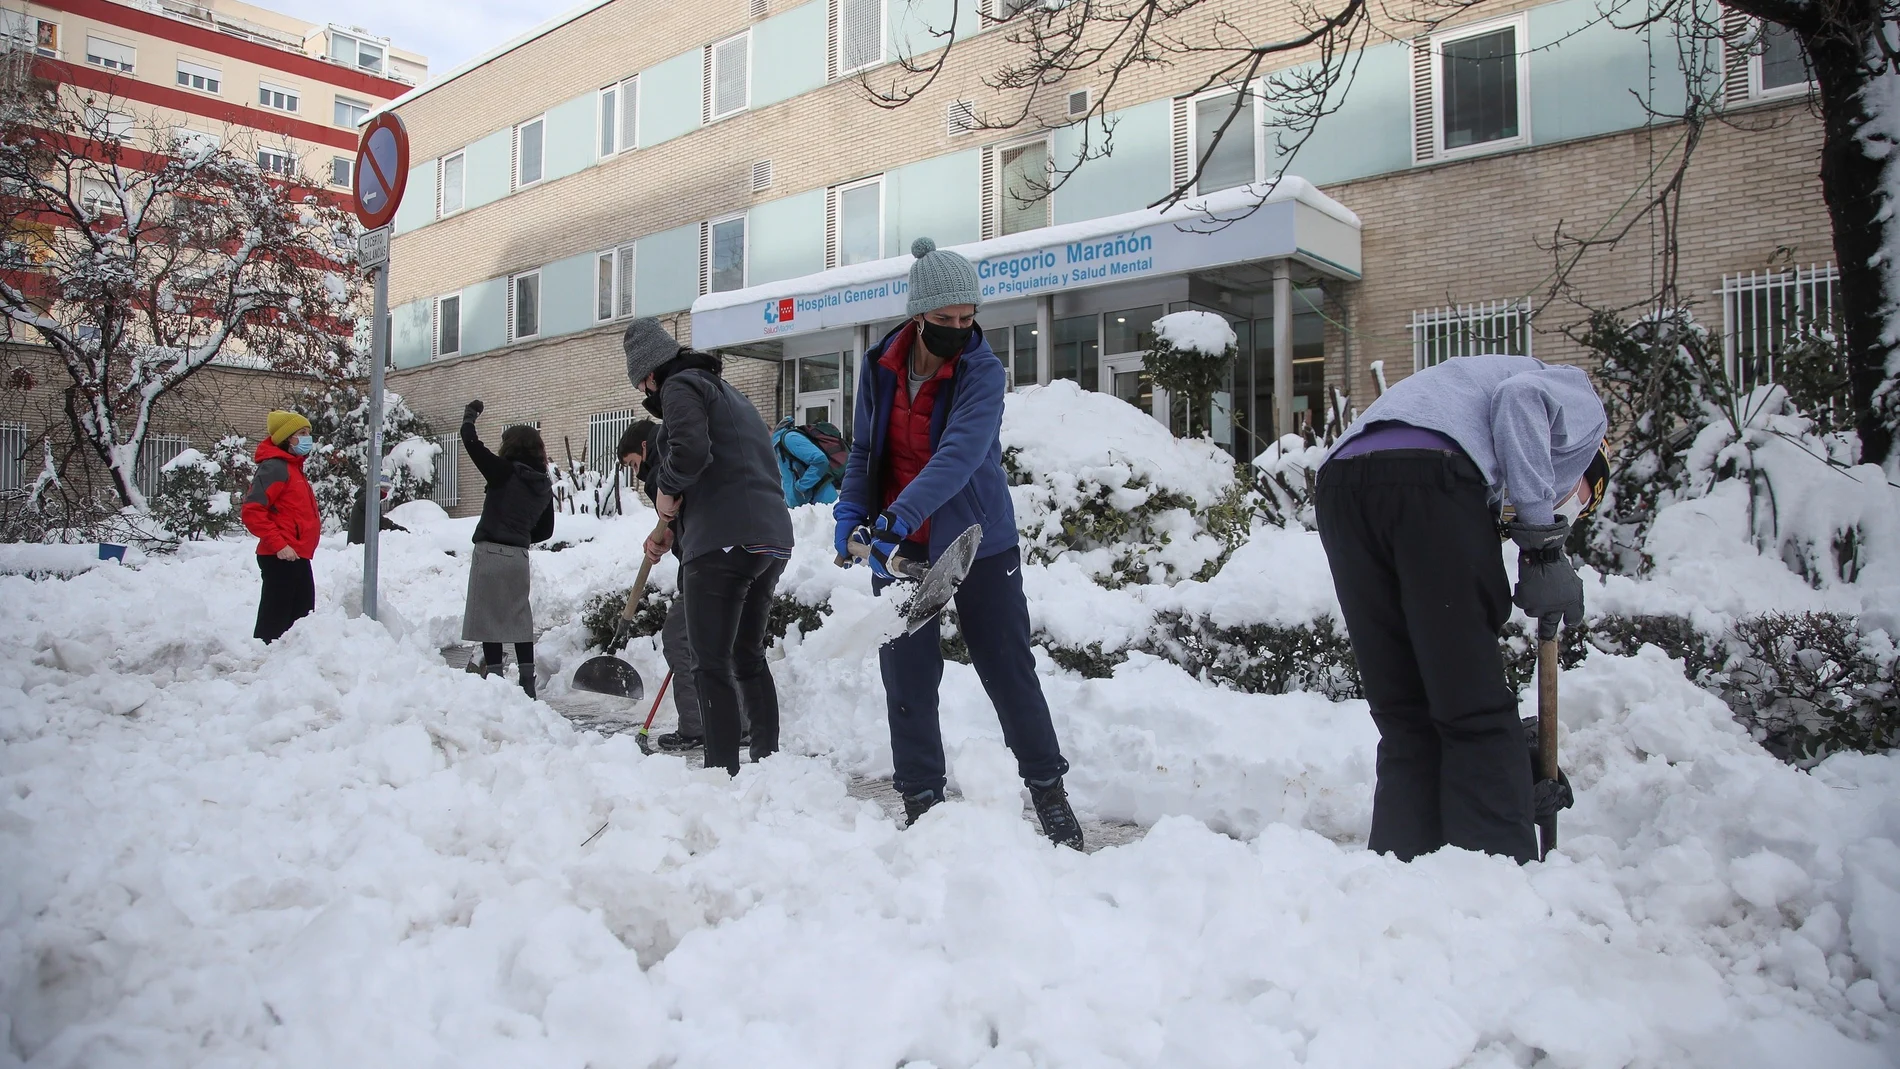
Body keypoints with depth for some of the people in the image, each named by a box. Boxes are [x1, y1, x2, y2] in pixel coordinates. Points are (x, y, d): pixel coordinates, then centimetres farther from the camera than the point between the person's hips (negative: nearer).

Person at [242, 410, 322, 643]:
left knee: (303, 616, 16)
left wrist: (312, 525, 13)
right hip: (281, 558, -10)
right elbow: (251, 512, -19)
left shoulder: (293, 467, 19)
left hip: (297, 557, 10)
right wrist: (278, 545, -23)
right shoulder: (274, 467, -11)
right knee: (275, 617, -7)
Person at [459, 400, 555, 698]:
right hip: (520, 556, 6)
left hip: (491, 552, -6)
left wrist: (470, 415, 12)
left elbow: (470, 441, -5)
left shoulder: (504, 472, -8)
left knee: (490, 617, 0)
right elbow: (546, 530, 14)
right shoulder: (544, 486, 8)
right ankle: (527, 684, 14)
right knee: (520, 618, 12)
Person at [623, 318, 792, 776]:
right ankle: (768, 760, 22)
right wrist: (674, 527, 20)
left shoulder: (680, 386, 0)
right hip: (773, 537, 9)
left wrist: (666, 489, -2)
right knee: (749, 656, 19)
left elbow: (690, 449, -21)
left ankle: (724, 769, -5)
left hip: (724, 541, -9)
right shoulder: (728, 392, 28)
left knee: (711, 665, -4)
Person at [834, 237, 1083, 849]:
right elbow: (864, 450, 12)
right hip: (899, 547, 3)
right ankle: (921, 800, 18)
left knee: (1008, 670, 4)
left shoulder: (983, 372, -15)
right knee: (907, 679, 5)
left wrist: (899, 516, -42)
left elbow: (959, 454, -30)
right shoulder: (880, 367, -1)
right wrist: (852, 511, -4)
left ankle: (1048, 789, 20)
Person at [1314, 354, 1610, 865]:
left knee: (1403, 718, 12)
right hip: (1430, 475, -6)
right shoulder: (1582, 401, 27)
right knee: (1479, 717, 1)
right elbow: (1522, 395, -3)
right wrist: (1543, 540, -2)